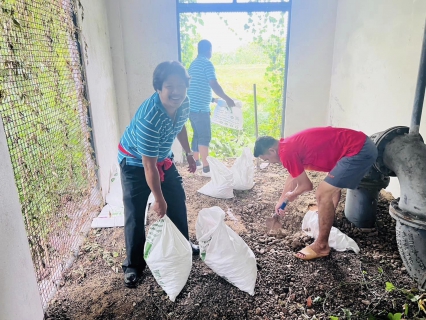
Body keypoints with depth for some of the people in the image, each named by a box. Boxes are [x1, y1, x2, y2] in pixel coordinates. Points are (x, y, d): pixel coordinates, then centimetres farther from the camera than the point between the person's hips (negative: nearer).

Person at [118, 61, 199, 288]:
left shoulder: (183, 103, -17)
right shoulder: (149, 118, -39)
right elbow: (149, 166, -31)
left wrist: (189, 154, 14)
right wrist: (158, 199, -22)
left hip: (163, 158, 7)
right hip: (135, 162, -7)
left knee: (177, 201, 13)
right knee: (135, 214, -4)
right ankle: (133, 265, 15)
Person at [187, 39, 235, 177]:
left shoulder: (194, 64, 18)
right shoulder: (207, 64, -10)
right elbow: (214, 85, -18)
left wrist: (212, 99, 28)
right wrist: (227, 99, -9)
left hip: (192, 106, 9)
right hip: (200, 108, -9)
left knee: (197, 135, 18)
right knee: (205, 137, -5)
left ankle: (196, 162, 27)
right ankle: (206, 168, -2)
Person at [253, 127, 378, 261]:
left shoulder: (287, 152, -15)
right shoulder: (289, 145, 15)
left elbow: (306, 185, -6)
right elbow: (293, 177, 31)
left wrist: (291, 195, 15)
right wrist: (281, 201, 39)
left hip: (358, 151, -10)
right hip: (362, 144, 10)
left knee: (323, 194, -7)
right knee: (333, 185, 29)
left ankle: (321, 246, 6)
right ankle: (326, 220, 50)